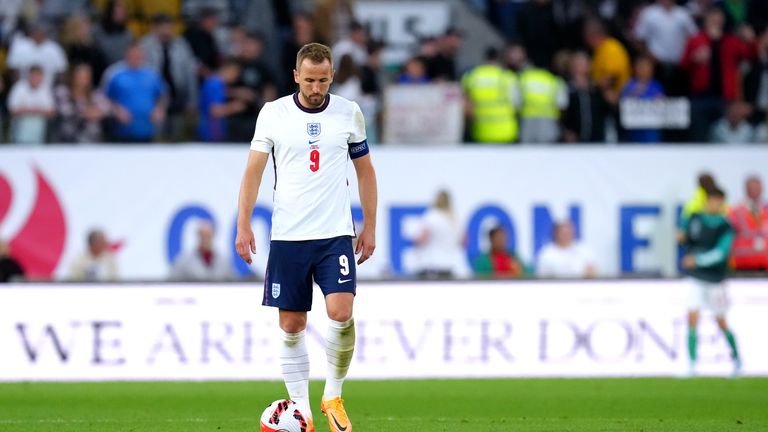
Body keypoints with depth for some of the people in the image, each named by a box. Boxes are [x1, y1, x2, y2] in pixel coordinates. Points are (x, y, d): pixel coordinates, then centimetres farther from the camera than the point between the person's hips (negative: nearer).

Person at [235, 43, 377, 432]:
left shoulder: (349, 113, 4)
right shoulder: (273, 114, 0)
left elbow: (365, 170, 13)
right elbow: (253, 170, 0)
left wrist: (370, 227, 9)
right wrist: (243, 225, -9)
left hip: (336, 235, 0)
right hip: (287, 237, 0)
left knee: (341, 313, -16)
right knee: (291, 325, 2)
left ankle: (333, 395, 3)